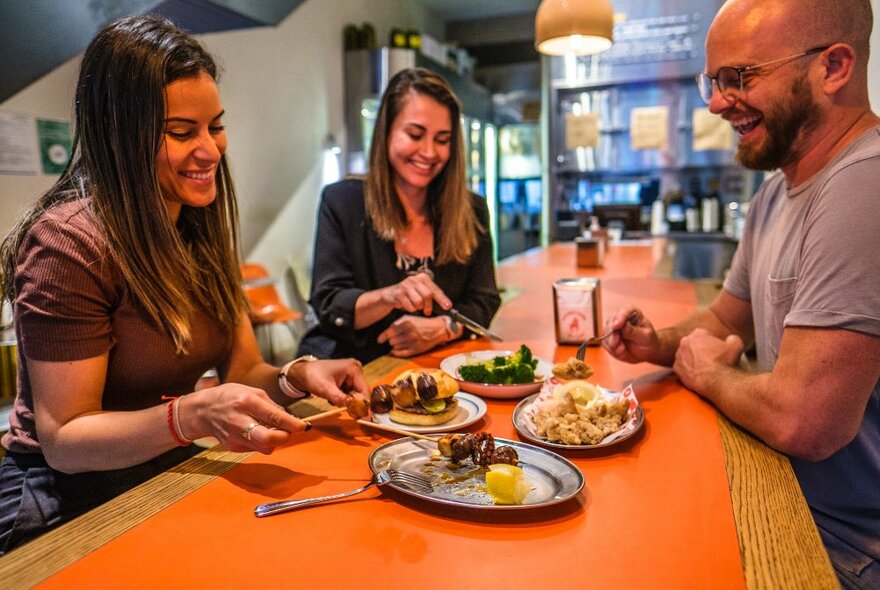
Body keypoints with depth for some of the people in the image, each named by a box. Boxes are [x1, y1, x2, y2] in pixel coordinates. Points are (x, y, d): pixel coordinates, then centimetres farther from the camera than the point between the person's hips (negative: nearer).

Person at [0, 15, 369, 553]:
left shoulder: (201, 229, 3)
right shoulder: (68, 242, -20)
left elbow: (243, 372, 3)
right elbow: (63, 441, -18)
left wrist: (297, 378, -19)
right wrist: (194, 415, -35)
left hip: (171, 475, 7)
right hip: (72, 506, -6)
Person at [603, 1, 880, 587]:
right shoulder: (778, 190, 5)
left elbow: (800, 422, -33)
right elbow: (727, 320, 16)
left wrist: (707, 373, -11)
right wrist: (660, 345, -6)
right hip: (786, 497, 8)